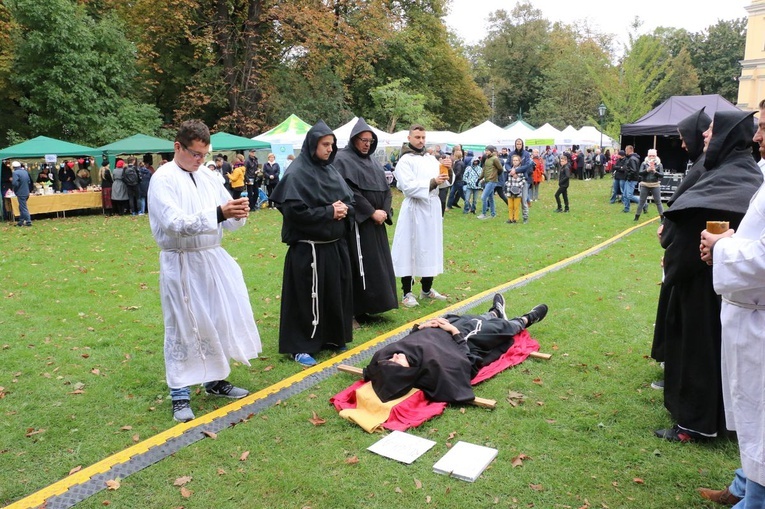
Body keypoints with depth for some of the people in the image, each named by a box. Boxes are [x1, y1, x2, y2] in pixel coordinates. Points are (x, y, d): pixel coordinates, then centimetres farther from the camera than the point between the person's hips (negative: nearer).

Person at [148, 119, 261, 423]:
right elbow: (175, 223, -23)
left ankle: (215, 380, 32)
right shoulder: (163, 179, -10)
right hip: (181, 264, -6)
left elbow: (227, 222, 10)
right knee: (182, 329, 3)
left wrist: (238, 213, -14)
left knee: (217, 322, 14)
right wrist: (218, 213, -31)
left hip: (213, 260, 6)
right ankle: (180, 395, 16)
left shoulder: (208, 177, 8)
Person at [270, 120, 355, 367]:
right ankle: (299, 347, 13)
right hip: (308, 249, -8)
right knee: (306, 297, 0)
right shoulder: (297, 173, -12)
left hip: (335, 245, 8)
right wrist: (329, 212, -17)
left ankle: (332, 337, 30)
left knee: (336, 293, 14)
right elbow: (295, 210, -20)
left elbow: (350, 199, 16)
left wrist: (344, 209, -7)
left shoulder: (331, 170, 12)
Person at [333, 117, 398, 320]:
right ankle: (357, 309, 1)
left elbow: (386, 189, 11)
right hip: (357, 222, -8)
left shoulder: (372, 161, 16)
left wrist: (385, 212, -6)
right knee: (360, 264, -7)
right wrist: (371, 212, -17)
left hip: (377, 221, 8)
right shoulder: (343, 159, -7)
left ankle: (371, 304, 20)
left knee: (378, 263, 10)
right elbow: (349, 191, -16)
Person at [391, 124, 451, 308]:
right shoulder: (405, 160, -6)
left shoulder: (431, 159, 13)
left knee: (430, 247, 12)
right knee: (410, 248, -4)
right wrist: (432, 183, -23)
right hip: (415, 208, -7)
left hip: (433, 207, 7)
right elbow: (408, 186, -17)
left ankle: (427, 289, 23)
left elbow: (443, 183, 9)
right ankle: (407, 293, 3)